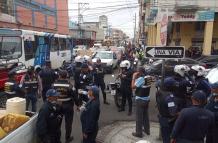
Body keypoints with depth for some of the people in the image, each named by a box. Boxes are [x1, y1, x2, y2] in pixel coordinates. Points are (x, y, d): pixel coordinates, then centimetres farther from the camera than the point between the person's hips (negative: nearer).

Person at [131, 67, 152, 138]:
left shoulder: (141, 79, -22)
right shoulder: (148, 77, 3)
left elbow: (133, 86, -23)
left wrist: (134, 77, -16)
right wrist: (136, 78, 6)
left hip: (140, 100, -8)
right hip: (147, 99, 8)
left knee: (139, 117, 3)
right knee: (146, 115, 20)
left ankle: (139, 133, 13)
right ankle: (147, 130, 32)